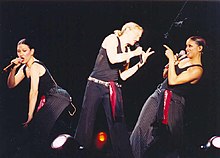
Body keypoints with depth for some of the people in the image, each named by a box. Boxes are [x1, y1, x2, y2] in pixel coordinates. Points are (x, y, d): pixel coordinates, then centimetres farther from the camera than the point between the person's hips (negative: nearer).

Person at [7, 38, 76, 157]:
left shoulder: (35, 66, -14)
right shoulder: (24, 68, 15)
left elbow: (34, 92, -19)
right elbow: (11, 85, 15)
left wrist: (30, 117, -20)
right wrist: (13, 68, -2)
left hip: (58, 98, -10)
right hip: (50, 100, 10)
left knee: (37, 128, -18)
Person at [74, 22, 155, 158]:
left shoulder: (127, 50, 15)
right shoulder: (112, 39, -3)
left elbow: (123, 75, 11)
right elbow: (113, 59, -20)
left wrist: (141, 62, 7)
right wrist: (134, 53, -11)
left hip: (114, 89, 6)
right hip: (96, 85, -6)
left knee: (118, 124, 0)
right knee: (87, 121, -3)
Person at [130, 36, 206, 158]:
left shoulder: (197, 70, -12)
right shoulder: (183, 59, 12)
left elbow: (173, 81, -22)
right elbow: (165, 75, 20)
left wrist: (171, 59, -17)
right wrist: (171, 64, 1)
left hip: (173, 102, -8)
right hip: (159, 94, 8)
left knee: (167, 138, -3)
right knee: (142, 128, -1)